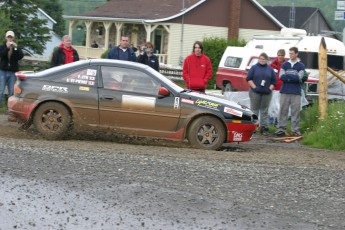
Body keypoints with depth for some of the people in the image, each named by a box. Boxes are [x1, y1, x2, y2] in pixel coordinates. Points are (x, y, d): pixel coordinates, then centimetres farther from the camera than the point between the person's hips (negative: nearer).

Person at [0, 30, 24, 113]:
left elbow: (21, 56, -6)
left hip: (13, 72, 1)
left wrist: (16, 48, -16)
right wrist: (7, 48, -22)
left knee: (11, 91, -1)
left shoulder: (17, 48, 11)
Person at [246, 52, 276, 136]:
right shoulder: (254, 68, 6)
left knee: (264, 110, 5)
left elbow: (274, 81, 10)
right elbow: (249, 79, 0)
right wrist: (254, 87, -11)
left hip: (267, 93, 2)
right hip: (255, 92, -2)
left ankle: (264, 127, 7)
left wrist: (270, 88, -5)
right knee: (254, 110, -1)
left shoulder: (270, 69, 11)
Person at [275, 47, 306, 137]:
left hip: (296, 92, -2)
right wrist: (293, 77, -7)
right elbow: (281, 77, 0)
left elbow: (299, 77, -8)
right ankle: (281, 128, 5)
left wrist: (287, 76, -6)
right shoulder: (285, 65, 12)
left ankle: (295, 130, 1)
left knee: (296, 111, -3)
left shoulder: (301, 66, 5)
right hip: (284, 91, 2)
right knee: (283, 110, 1)